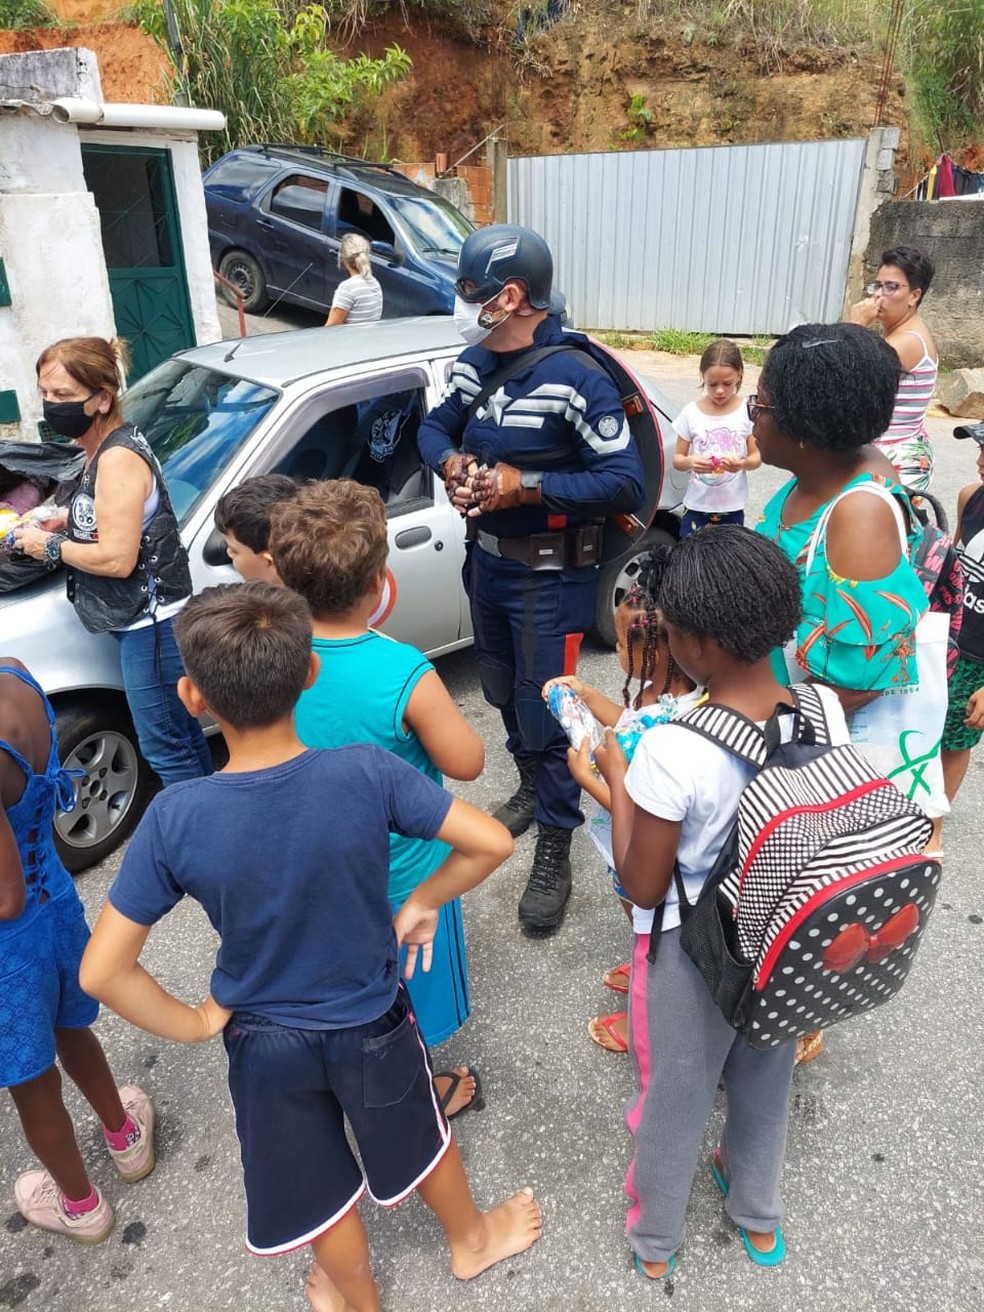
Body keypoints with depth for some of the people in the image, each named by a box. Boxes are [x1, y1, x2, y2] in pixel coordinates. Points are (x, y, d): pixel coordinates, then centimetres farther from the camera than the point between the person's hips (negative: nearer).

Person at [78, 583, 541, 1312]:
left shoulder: (174, 818, -26)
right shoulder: (366, 772, -28)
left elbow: (103, 971, -19)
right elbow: (493, 842, -21)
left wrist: (193, 1025, -4)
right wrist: (423, 902, -5)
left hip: (264, 1041, 1)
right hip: (372, 1023, 0)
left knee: (318, 1189, 28)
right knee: (421, 1139, 30)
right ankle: (472, 1240, 58)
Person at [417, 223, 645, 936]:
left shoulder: (576, 379, -20)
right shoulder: (475, 363, 2)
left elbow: (626, 483, -22)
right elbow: (435, 426, 15)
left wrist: (527, 486, -26)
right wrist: (452, 463, -8)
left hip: (550, 575, -7)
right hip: (486, 558, 8)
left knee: (545, 710, -1)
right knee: (503, 690, 22)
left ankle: (554, 855, 16)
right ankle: (531, 788, 47)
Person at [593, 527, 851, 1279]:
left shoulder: (671, 750, -34)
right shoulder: (826, 711, -17)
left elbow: (644, 887, -20)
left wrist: (617, 778, -12)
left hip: (695, 955, -4)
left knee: (675, 1097, 22)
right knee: (767, 1082, 30)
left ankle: (655, 1243, 50)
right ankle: (760, 1221, 58)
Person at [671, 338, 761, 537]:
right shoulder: (691, 412, -5)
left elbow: (757, 456, 0)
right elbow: (677, 459, -1)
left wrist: (743, 463, -23)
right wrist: (690, 462, -24)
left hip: (732, 508, 0)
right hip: (696, 506, 0)